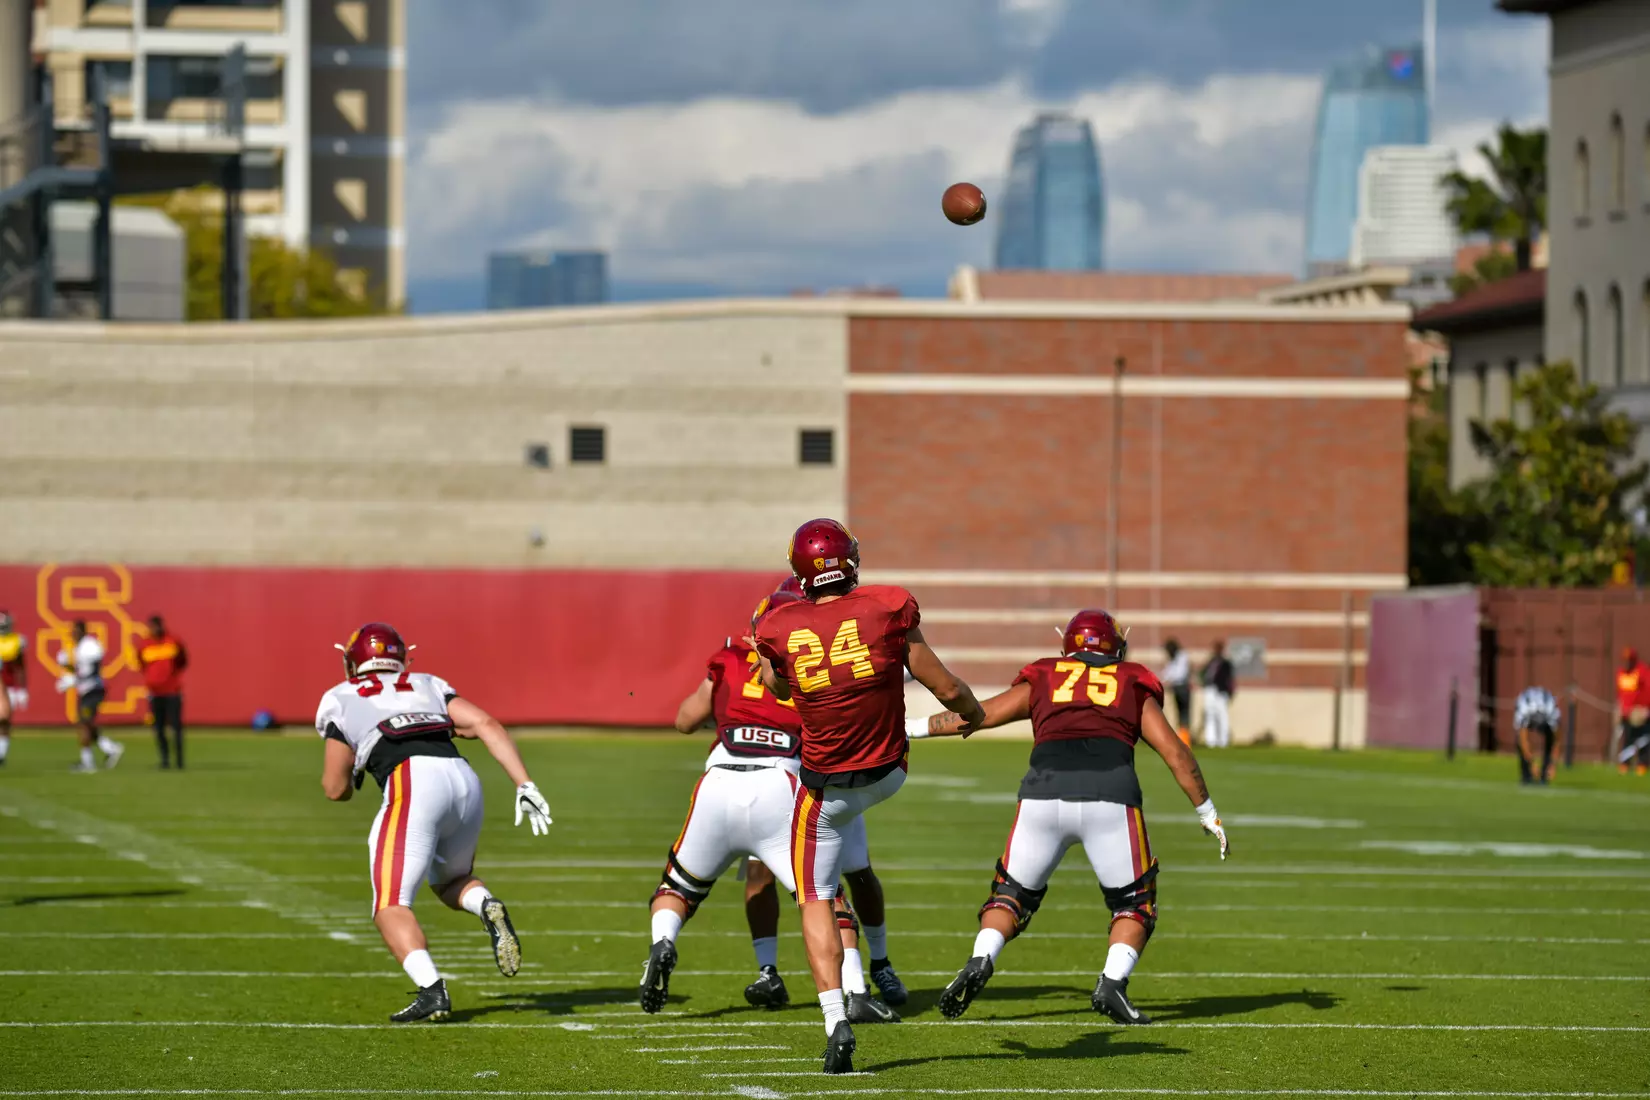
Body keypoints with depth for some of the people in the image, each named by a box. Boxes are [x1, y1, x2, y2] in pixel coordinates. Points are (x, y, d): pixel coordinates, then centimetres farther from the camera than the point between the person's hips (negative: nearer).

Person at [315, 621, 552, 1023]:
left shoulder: (342, 700, 20)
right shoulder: (428, 687, 29)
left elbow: (336, 789, 18)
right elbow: (487, 725, 14)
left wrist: (343, 766, 41)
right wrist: (524, 786, 9)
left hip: (412, 785, -5)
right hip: (464, 781, 5)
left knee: (391, 907, -2)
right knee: (450, 883, 29)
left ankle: (431, 990, -26)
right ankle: (488, 907, -4)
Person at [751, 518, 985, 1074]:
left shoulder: (779, 629, -11)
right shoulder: (888, 609, -15)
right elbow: (947, 689, -7)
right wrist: (974, 712, 16)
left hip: (828, 787, -1)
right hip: (889, 773, 1)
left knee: (816, 903, 8)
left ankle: (836, 1023, -5)